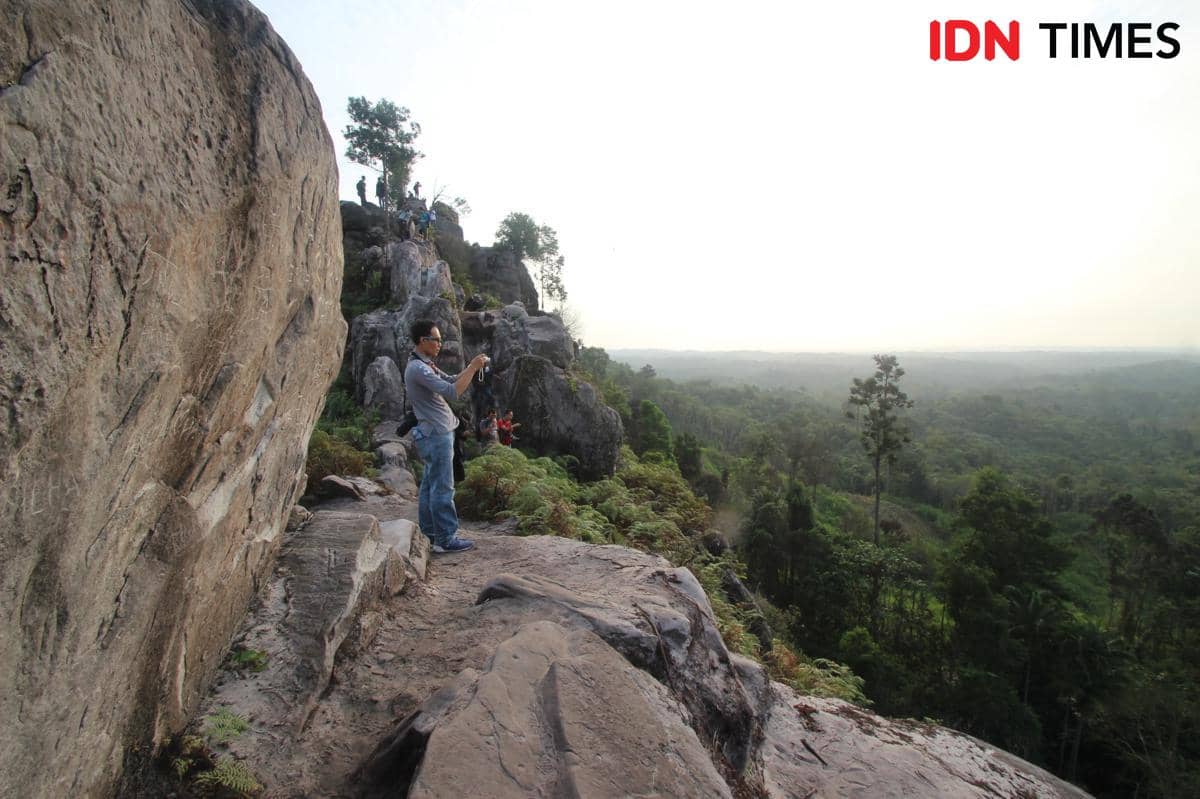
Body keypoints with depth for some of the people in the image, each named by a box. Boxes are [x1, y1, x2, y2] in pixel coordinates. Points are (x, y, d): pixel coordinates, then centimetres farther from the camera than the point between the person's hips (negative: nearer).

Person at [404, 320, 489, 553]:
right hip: (437, 435, -11)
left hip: (434, 435, 11)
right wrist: (472, 368, -18)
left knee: (430, 486, 14)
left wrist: (472, 367, 3)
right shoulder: (417, 368, -18)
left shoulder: (425, 366, 15)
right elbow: (452, 392, -25)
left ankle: (429, 532, 23)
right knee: (443, 488, -7)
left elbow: (451, 381, 17)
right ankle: (446, 539, -2)